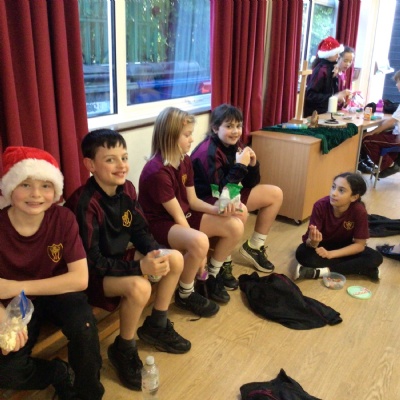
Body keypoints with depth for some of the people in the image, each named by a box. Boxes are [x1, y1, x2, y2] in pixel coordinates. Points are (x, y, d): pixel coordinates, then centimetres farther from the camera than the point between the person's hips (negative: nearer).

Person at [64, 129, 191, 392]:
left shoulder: (127, 188, -5)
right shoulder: (85, 203, -28)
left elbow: (140, 230, 4)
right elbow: (91, 260, -28)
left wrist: (155, 253, -17)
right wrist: (139, 267, -34)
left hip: (120, 257, 8)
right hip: (91, 273, -8)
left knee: (176, 259, -3)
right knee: (139, 287, -33)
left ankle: (156, 327, 15)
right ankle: (123, 351, -4)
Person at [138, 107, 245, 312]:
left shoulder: (185, 160, 2)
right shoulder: (157, 172, -25)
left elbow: (193, 201, 6)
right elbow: (177, 215, -21)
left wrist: (218, 210, -12)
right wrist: (197, 248, -17)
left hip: (185, 216, 9)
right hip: (160, 223, -8)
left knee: (235, 226, -5)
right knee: (199, 242, -37)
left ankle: (212, 276, 16)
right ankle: (185, 294, -9)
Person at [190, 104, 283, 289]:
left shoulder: (236, 145, 0)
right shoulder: (208, 153, -24)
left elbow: (250, 184, 4)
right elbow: (221, 190, -28)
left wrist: (252, 164, -15)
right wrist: (240, 165, -29)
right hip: (207, 201, -9)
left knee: (275, 194, 5)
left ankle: (254, 247, 14)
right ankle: (223, 264, -16)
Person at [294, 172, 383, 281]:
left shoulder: (359, 211, -24)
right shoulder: (321, 205, -25)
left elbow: (360, 245, -17)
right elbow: (309, 240, -25)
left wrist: (331, 254, -26)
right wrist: (313, 241, -50)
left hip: (344, 247, 1)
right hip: (322, 245, -1)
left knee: (375, 258, -24)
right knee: (302, 253, -32)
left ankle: (323, 271, -24)